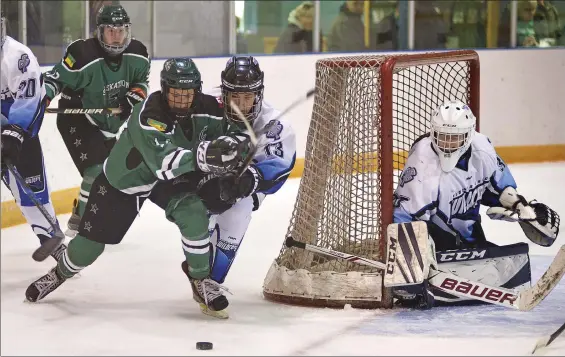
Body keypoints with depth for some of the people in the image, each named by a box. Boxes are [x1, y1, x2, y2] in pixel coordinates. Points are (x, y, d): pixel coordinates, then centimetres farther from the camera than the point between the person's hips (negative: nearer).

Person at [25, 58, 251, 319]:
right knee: (90, 244, 5)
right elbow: (164, 163, -49)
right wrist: (202, 157, -64)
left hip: (171, 179, 3)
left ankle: (200, 278, -6)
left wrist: (234, 144, -34)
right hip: (122, 179, -3)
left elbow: (235, 130, -10)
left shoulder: (206, 108, -20)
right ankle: (60, 273, 39)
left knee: (193, 213, -27)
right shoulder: (148, 116, -38)